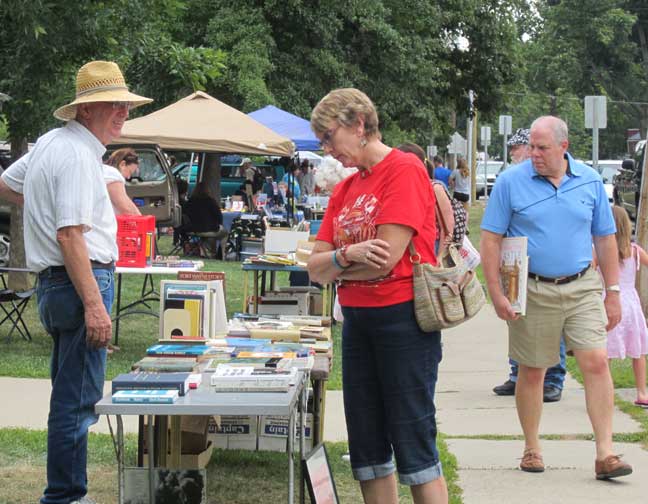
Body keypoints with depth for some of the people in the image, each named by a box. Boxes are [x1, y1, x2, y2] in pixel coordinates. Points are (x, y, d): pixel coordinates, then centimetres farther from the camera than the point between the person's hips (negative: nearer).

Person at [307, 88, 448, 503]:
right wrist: (347, 256, -14)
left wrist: (335, 266, 0)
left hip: (403, 317, -8)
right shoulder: (345, 189, 13)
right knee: (368, 451, 10)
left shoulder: (404, 170, -10)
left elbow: (387, 258, -17)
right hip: (357, 321, 8)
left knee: (414, 446, -4)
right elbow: (316, 268, 8)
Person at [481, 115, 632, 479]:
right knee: (532, 371, 7)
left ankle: (606, 453, -5)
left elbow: (606, 239, 10)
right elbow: (491, 239, -3)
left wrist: (613, 293, 8)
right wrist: (497, 294, -9)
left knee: (596, 362, -9)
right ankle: (532, 449, 23)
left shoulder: (590, 181, 4)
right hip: (532, 291, -1)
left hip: (582, 287, 2)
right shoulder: (511, 181, -4)